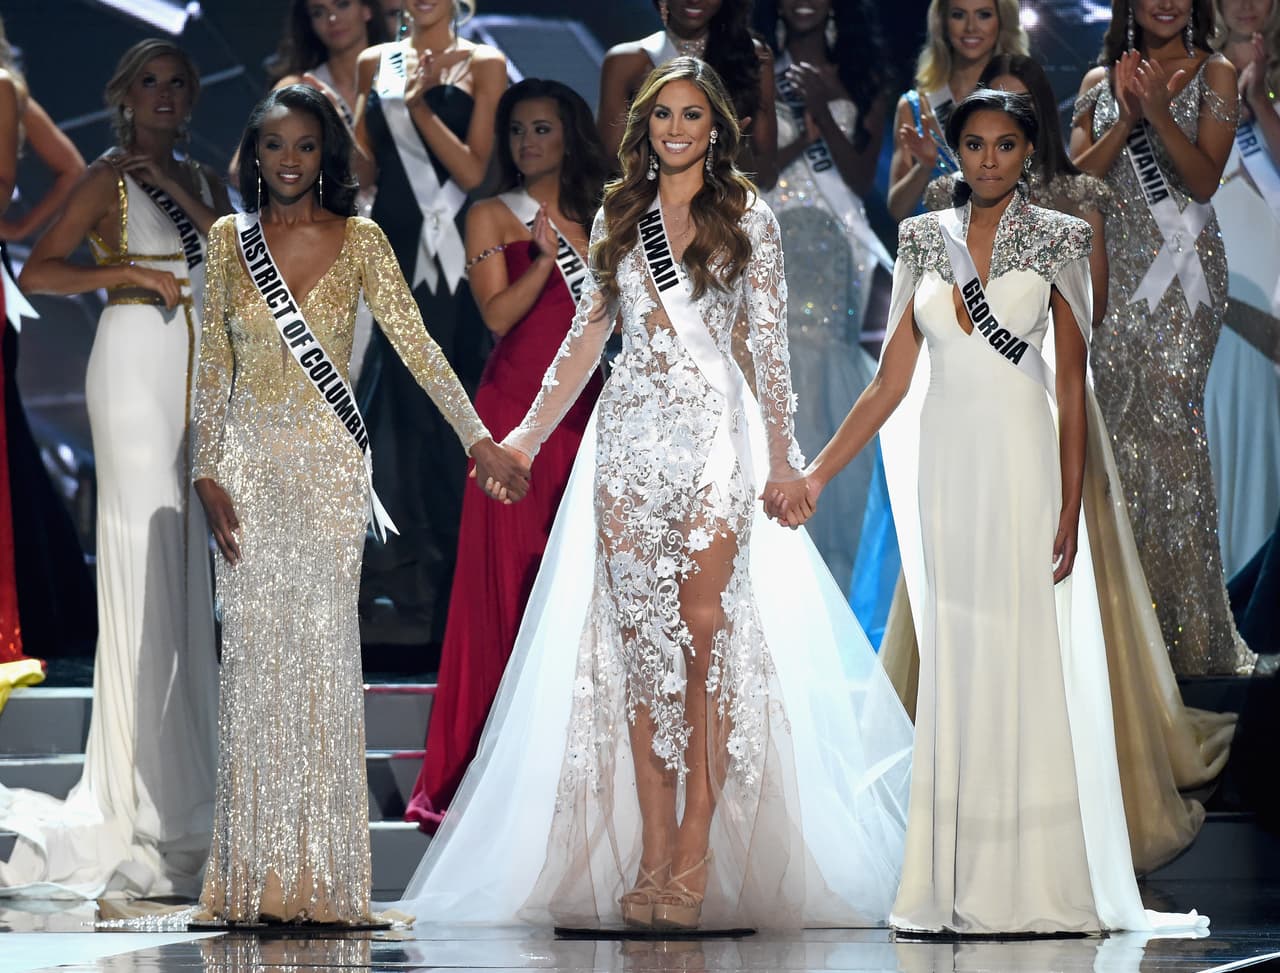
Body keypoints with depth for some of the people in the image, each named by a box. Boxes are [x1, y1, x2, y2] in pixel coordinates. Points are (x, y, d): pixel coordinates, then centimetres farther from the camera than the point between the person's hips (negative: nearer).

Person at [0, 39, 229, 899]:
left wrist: (182, 194, -3)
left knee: (190, 559, 6)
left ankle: (184, 777, 11)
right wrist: (129, 274, -16)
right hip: (137, 360, -6)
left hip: (201, 367, 6)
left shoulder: (202, 182, 17)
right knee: (144, 546, -8)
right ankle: (150, 794, -7)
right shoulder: (109, 178, -1)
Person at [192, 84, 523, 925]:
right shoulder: (230, 240, 7)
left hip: (329, 464, -1)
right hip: (251, 460, 1)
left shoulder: (360, 241, 3)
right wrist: (208, 471, -1)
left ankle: (322, 872, 0)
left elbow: (416, 344, -2)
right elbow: (213, 365, 7)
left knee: (324, 652, -4)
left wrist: (477, 435, -10)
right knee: (255, 650, -1)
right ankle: (257, 876, 3)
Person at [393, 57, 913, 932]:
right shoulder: (619, 215, 13)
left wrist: (782, 451, -5)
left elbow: (768, 344, 1)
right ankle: (651, 851, -2)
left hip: (714, 434, -3)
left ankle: (698, 852, -9)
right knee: (638, 634, -3)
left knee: (704, 630, -9)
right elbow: (588, 334, 17)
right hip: (630, 434, 3)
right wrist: (531, 431, 14)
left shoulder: (748, 219, 4)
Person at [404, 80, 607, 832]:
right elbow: (497, 314, -6)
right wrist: (544, 259, -18)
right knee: (510, 578, -6)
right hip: (515, 409, -4)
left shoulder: (597, 217, 16)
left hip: (586, 410, 4)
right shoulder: (493, 217, 5)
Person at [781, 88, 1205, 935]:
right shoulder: (927, 240, 9)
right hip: (946, 466, 4)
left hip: (1023, 464, -4)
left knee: (1025, 658, -5)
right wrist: (815, 477, 3)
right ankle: (956, 886, 6)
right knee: (952, 660, 4)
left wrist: (1071, 509, -8)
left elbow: (1073, 389, -2)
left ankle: (1033, 887, -1)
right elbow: (891, 383, 9)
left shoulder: (1057, 242, 0)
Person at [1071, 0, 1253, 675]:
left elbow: (1204, 179, -6)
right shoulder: (1100, 80, 12)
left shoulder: (1214, 74, 2)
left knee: (1168, 422, -10)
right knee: (1116, 413, 0)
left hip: (1180, 270, -4)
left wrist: (1159, 113, -19)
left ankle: (1188, 629, -6)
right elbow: (1080, 174, 3)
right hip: (1114, 264, 4)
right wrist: (1127, 118, -11)